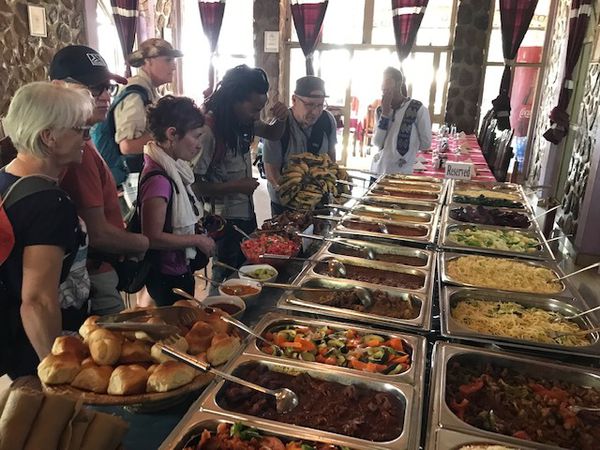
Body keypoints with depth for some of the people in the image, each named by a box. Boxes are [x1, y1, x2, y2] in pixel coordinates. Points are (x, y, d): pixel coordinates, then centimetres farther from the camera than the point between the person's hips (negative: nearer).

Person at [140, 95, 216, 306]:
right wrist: (198, 240, -18)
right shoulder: (158, 179, -27)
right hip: (168, 279, -9)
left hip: (181, 270, 9)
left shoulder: (172, 168, 2)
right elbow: (153, 237, -25)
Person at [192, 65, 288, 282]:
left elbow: (273, 134, 16)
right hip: (224, 221, -8)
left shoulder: (244, 120, -2)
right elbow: (195, 184, -22)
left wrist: (281, 118, -5)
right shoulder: (209, 130, -24)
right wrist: (236, 186, -22)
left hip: (247, 213, 8)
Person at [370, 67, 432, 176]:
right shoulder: (381, 110, 9)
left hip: (401, 172, -4)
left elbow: (426, 143, -2)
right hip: (378, 169, 5)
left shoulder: (418, 109, -6)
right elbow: (377, 143, -2)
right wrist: (385, 112, -7)